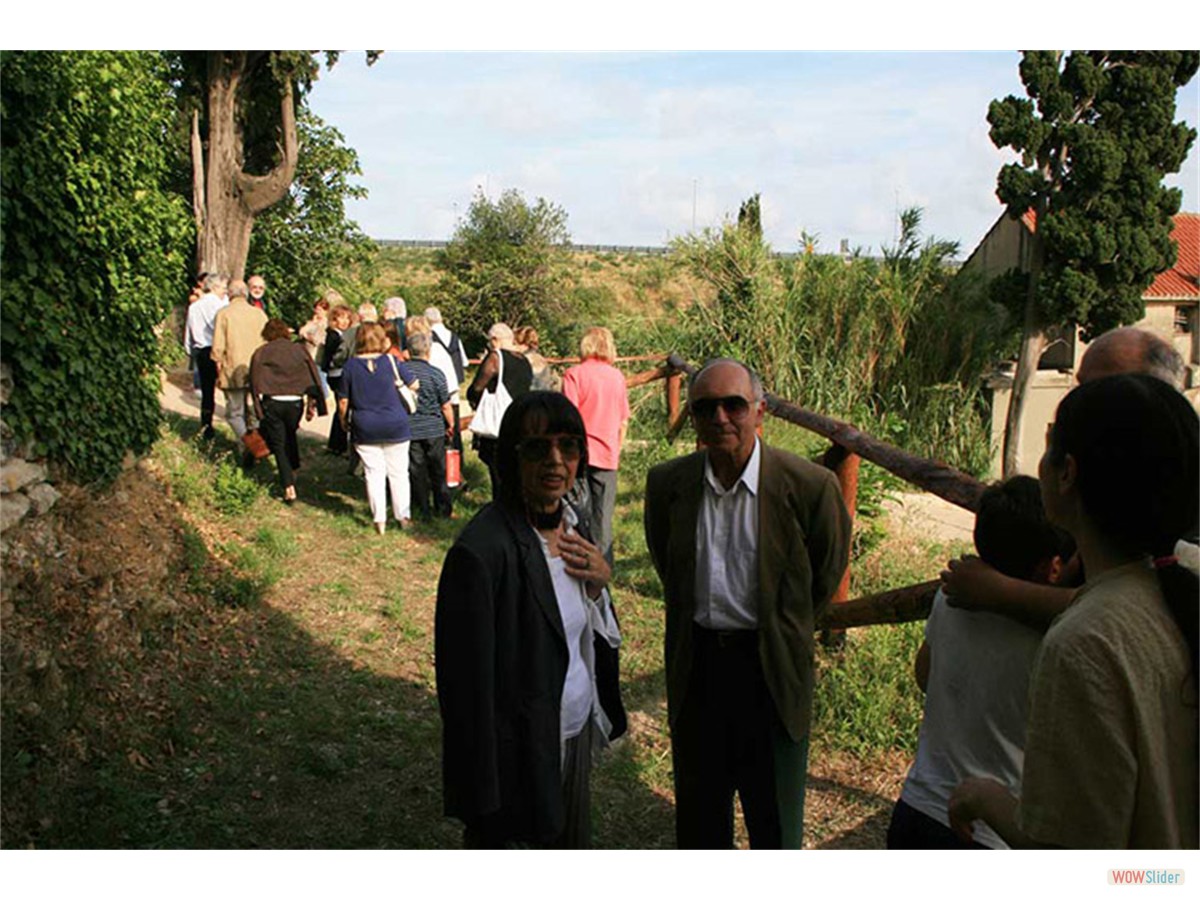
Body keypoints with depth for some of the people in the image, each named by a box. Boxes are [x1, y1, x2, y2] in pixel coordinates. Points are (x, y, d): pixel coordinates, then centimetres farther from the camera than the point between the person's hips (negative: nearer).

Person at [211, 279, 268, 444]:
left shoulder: (223, 314, -6)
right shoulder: (259, 314, 3)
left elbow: (218, 347, -8)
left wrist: (219, 370, 3)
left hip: (233, 373, -3)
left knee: (234, 413, 4)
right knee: (254, 414, 13)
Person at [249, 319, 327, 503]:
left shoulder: (260, 353, 6)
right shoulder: (299, 350, 10)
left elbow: (255, 383, 1)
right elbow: (314, 377, 6)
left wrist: (258, 411, 3)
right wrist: (313, 404, 9)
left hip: (272, 403, -2)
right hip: (295, 403, 2)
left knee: (278, 446, 5)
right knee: (290, 436, 28)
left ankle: (289, 488, -3)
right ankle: (292, 471, 34)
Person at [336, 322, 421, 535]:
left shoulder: (351, 365, -5)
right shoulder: (391, 362, -7)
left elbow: (343, 401, -1)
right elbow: (414, 385, 1)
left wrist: (344, 421, 16)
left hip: (365, 429, 1)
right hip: (396, 427, 0)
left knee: (374, 473, 8)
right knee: (398, 472, 9)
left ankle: (379, 520, 9)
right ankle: (403, 517, 16)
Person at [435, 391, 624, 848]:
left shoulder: (569, 523, 0)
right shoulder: (481, 551, -26)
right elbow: (467, 687, -22)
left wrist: (599, 582, -11)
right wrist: (486, 808, -17)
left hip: (576, 739, 8)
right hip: (522, 757, -7)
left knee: (572, 844, 26)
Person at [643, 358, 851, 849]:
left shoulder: (809, 486, -16)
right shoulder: (667, 482, -7)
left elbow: (826, 574, 2)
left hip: (771, 668, -2)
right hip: (695, 664, 3)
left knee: (775, 815, 14)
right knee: (698, 812, 21)